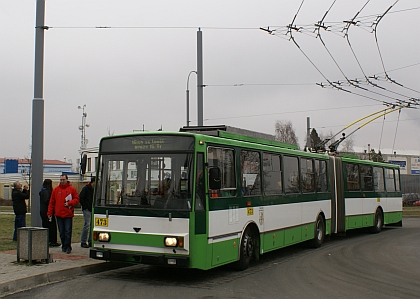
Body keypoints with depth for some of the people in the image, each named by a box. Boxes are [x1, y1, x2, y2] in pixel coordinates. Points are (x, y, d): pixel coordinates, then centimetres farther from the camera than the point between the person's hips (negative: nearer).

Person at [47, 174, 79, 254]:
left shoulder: (72, 189, 3)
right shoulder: (56, 190, 9)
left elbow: (76, 199, 4)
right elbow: (51, 202, 10)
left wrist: (69, 203, -13)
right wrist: (49, 213, 7)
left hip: (68, 214, -3)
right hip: (58, 214, 3)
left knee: (68, 232, -6)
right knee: (61, 232, 8)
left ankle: (67, 247, -1)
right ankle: (64, 246, 17)